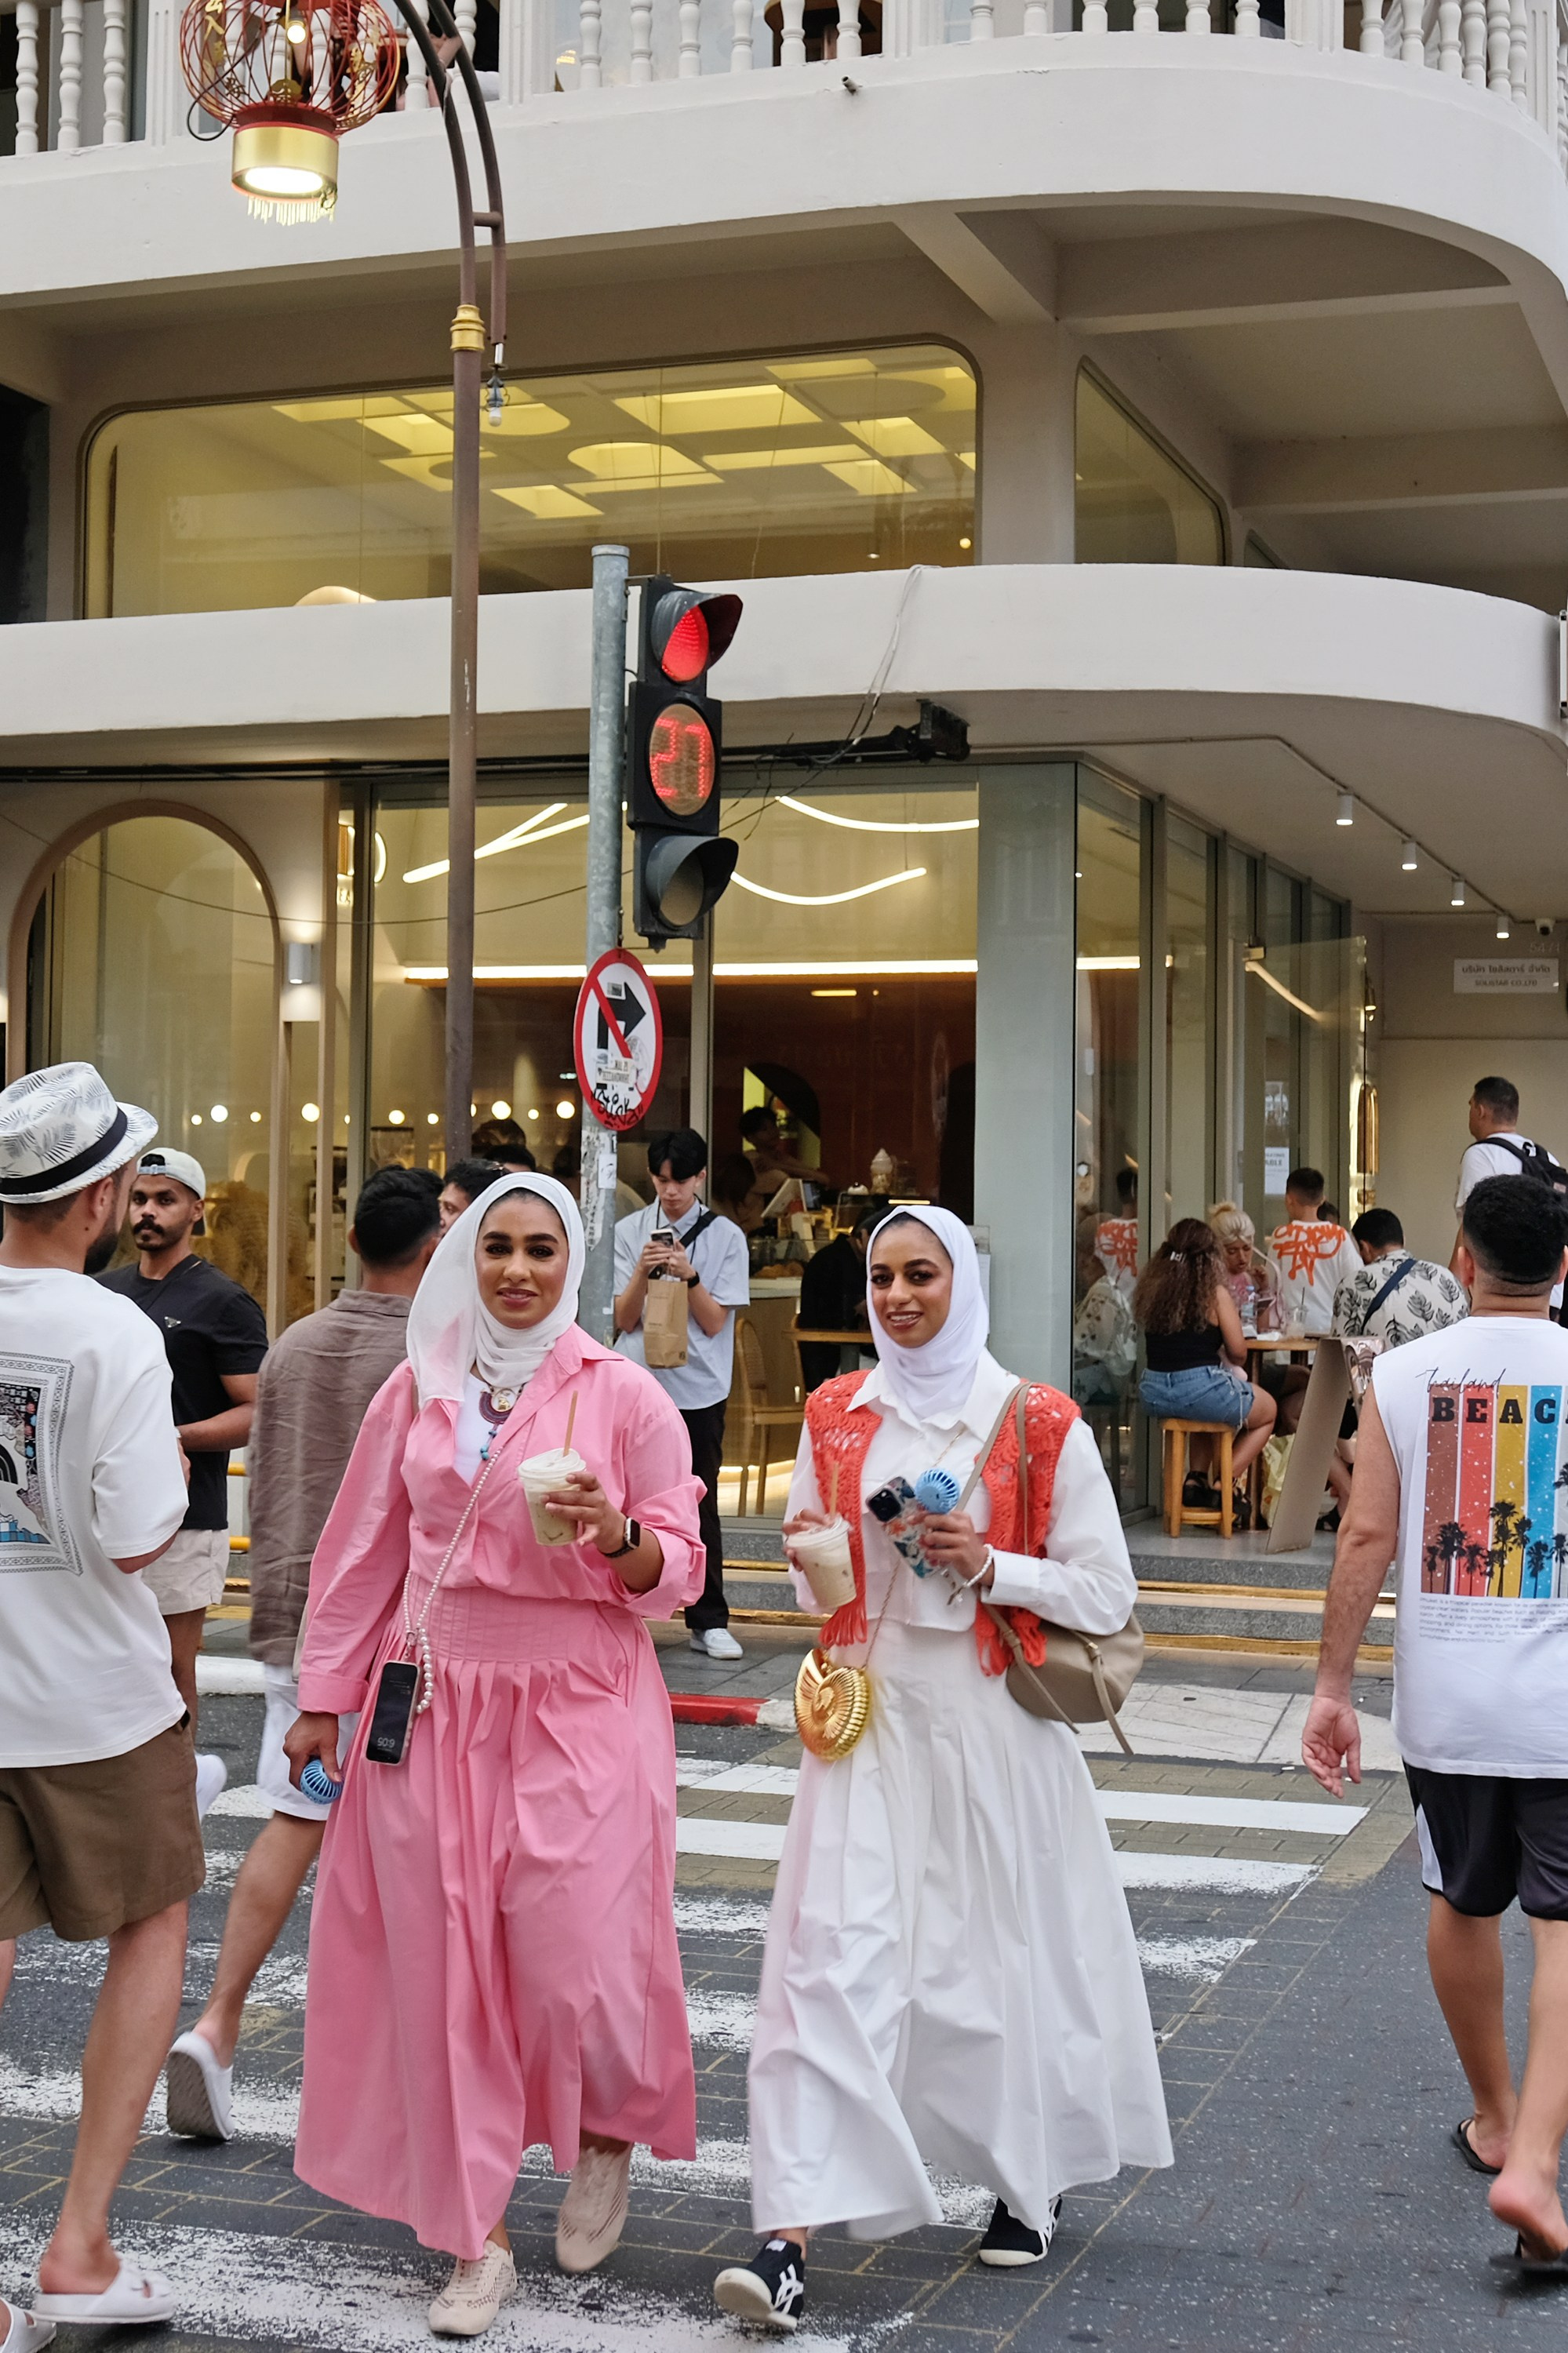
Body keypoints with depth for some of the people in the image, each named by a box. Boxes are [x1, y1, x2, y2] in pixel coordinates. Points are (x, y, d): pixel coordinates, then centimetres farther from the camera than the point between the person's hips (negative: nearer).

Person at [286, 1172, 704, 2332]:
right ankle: (474, 2238, 17)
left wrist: (613, 1535, -21)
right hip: (434, 1706, 3)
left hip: (579, 1709, -3)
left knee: (578, 1962, -6)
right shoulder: (419, 1390, 6)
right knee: (443, 1971, 4)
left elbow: (678, 1571, 0)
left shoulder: (626, 1395, -2)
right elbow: (365, 1552, 13)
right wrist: (323, 1700, 12)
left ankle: (608, 2134, 28)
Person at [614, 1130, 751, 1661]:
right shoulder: (629, 1232, 4)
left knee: (700, 1503, 3)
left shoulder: (725, 1237, 0)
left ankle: (709, 1621, 10)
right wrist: (643, 1273, -16)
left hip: (699, 1389, -1)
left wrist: (688, 1275, -19)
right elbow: (623, 1319, 1)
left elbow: (715, 1322, -4)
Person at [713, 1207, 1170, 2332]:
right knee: (831, 1954, -9)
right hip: (871, 1713, 2)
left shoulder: (1040, 1425, -4)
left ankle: (1031, 2184, 35)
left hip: (991, 1721, -2)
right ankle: (790, 2237, -11)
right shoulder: (837, 1416, 7)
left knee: (1003, 1954, 9)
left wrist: (990, 1566, -17)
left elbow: (1108, 1594, -3)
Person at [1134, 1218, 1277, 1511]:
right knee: (1268, 1410, 24)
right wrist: (1231, 1362, 15)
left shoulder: (1151, 1289, 6)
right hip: (1201, 1386, -6)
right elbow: (1238, 1352, -7)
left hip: (1155, 1395, 6)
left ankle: (1196, 1479, 24)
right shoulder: (1215, 1293, -9)